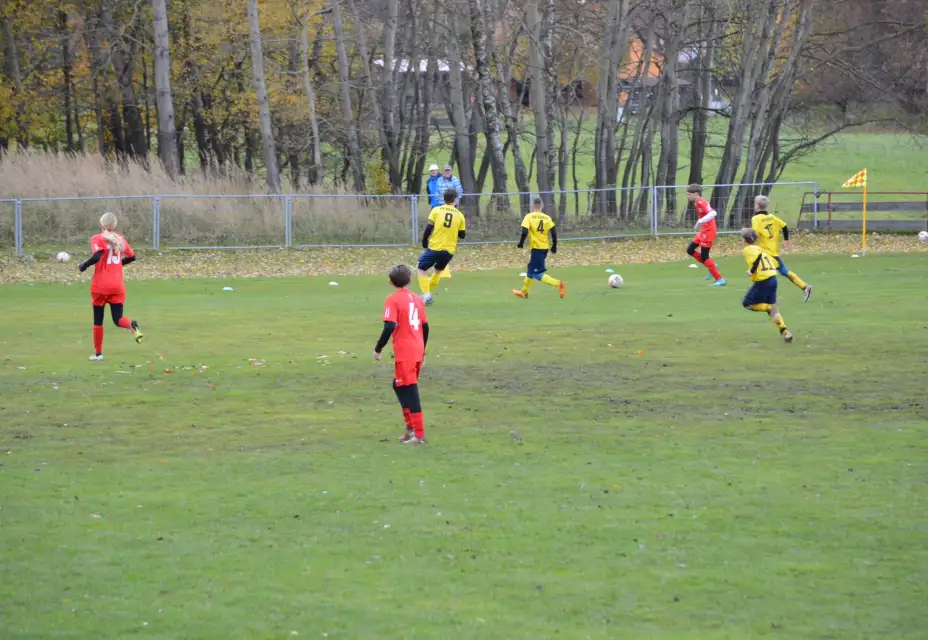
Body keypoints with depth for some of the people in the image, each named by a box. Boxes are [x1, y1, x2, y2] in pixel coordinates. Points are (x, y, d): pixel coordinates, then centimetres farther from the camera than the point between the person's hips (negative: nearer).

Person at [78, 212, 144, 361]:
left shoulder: (97, 239, -7)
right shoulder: (120, 239, 8)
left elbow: (96, 257, -23)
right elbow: (131, 257, 13)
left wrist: (83, 266, -8)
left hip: (100, 287, -3)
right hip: (118, 286, 3)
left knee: (98, 320, 11)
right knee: (118, 319, 2)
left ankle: (98, 353, 16)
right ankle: (132, 325, -32)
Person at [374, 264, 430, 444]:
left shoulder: (393, 300, -9)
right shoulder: (416, 299, 11)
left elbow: (389, 327, -18)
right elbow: (425, 327, 14)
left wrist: (378, 348, -10)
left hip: (404, 354, -7)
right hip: (418, 352, 7)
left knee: (409, 391, -4)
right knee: (400, 386, 22)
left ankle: (419, 435, -6)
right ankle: (411, 427, 22)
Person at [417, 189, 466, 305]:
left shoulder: (436, 210, -2)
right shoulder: (459, 215, 5)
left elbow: (428, 229, -6)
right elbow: (462, 235, 11)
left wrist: (424, 243, 6)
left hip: (434, 248, -3)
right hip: (449, 250, 3)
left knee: (422, 269, 11)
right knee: (438, 271, 26)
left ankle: (426, 293, -8)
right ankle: (427, 295, 27)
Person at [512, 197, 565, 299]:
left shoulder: (529, 217, -7)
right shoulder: (547, 218, 4)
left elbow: (524, 232, -16)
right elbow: (553, 232, -3)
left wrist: (521, 243, -1)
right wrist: (554, 246, 7)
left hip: (536, 247, -6)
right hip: (545, 247, 6)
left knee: (537, 274, -5)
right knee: (530, 268, 23)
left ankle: (559, 284, -22)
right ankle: (524, 292, 35)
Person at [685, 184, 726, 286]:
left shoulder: (702, 202, -20)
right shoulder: (697, 203, 10)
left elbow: (713, 213, -35)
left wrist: (700, 221, -37)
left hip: (708, 232, -10)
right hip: (703, 231, 10)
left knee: (704, 257, -7)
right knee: (690, 250, 12)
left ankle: (720, 279, -2)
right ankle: (712, 267, 16)